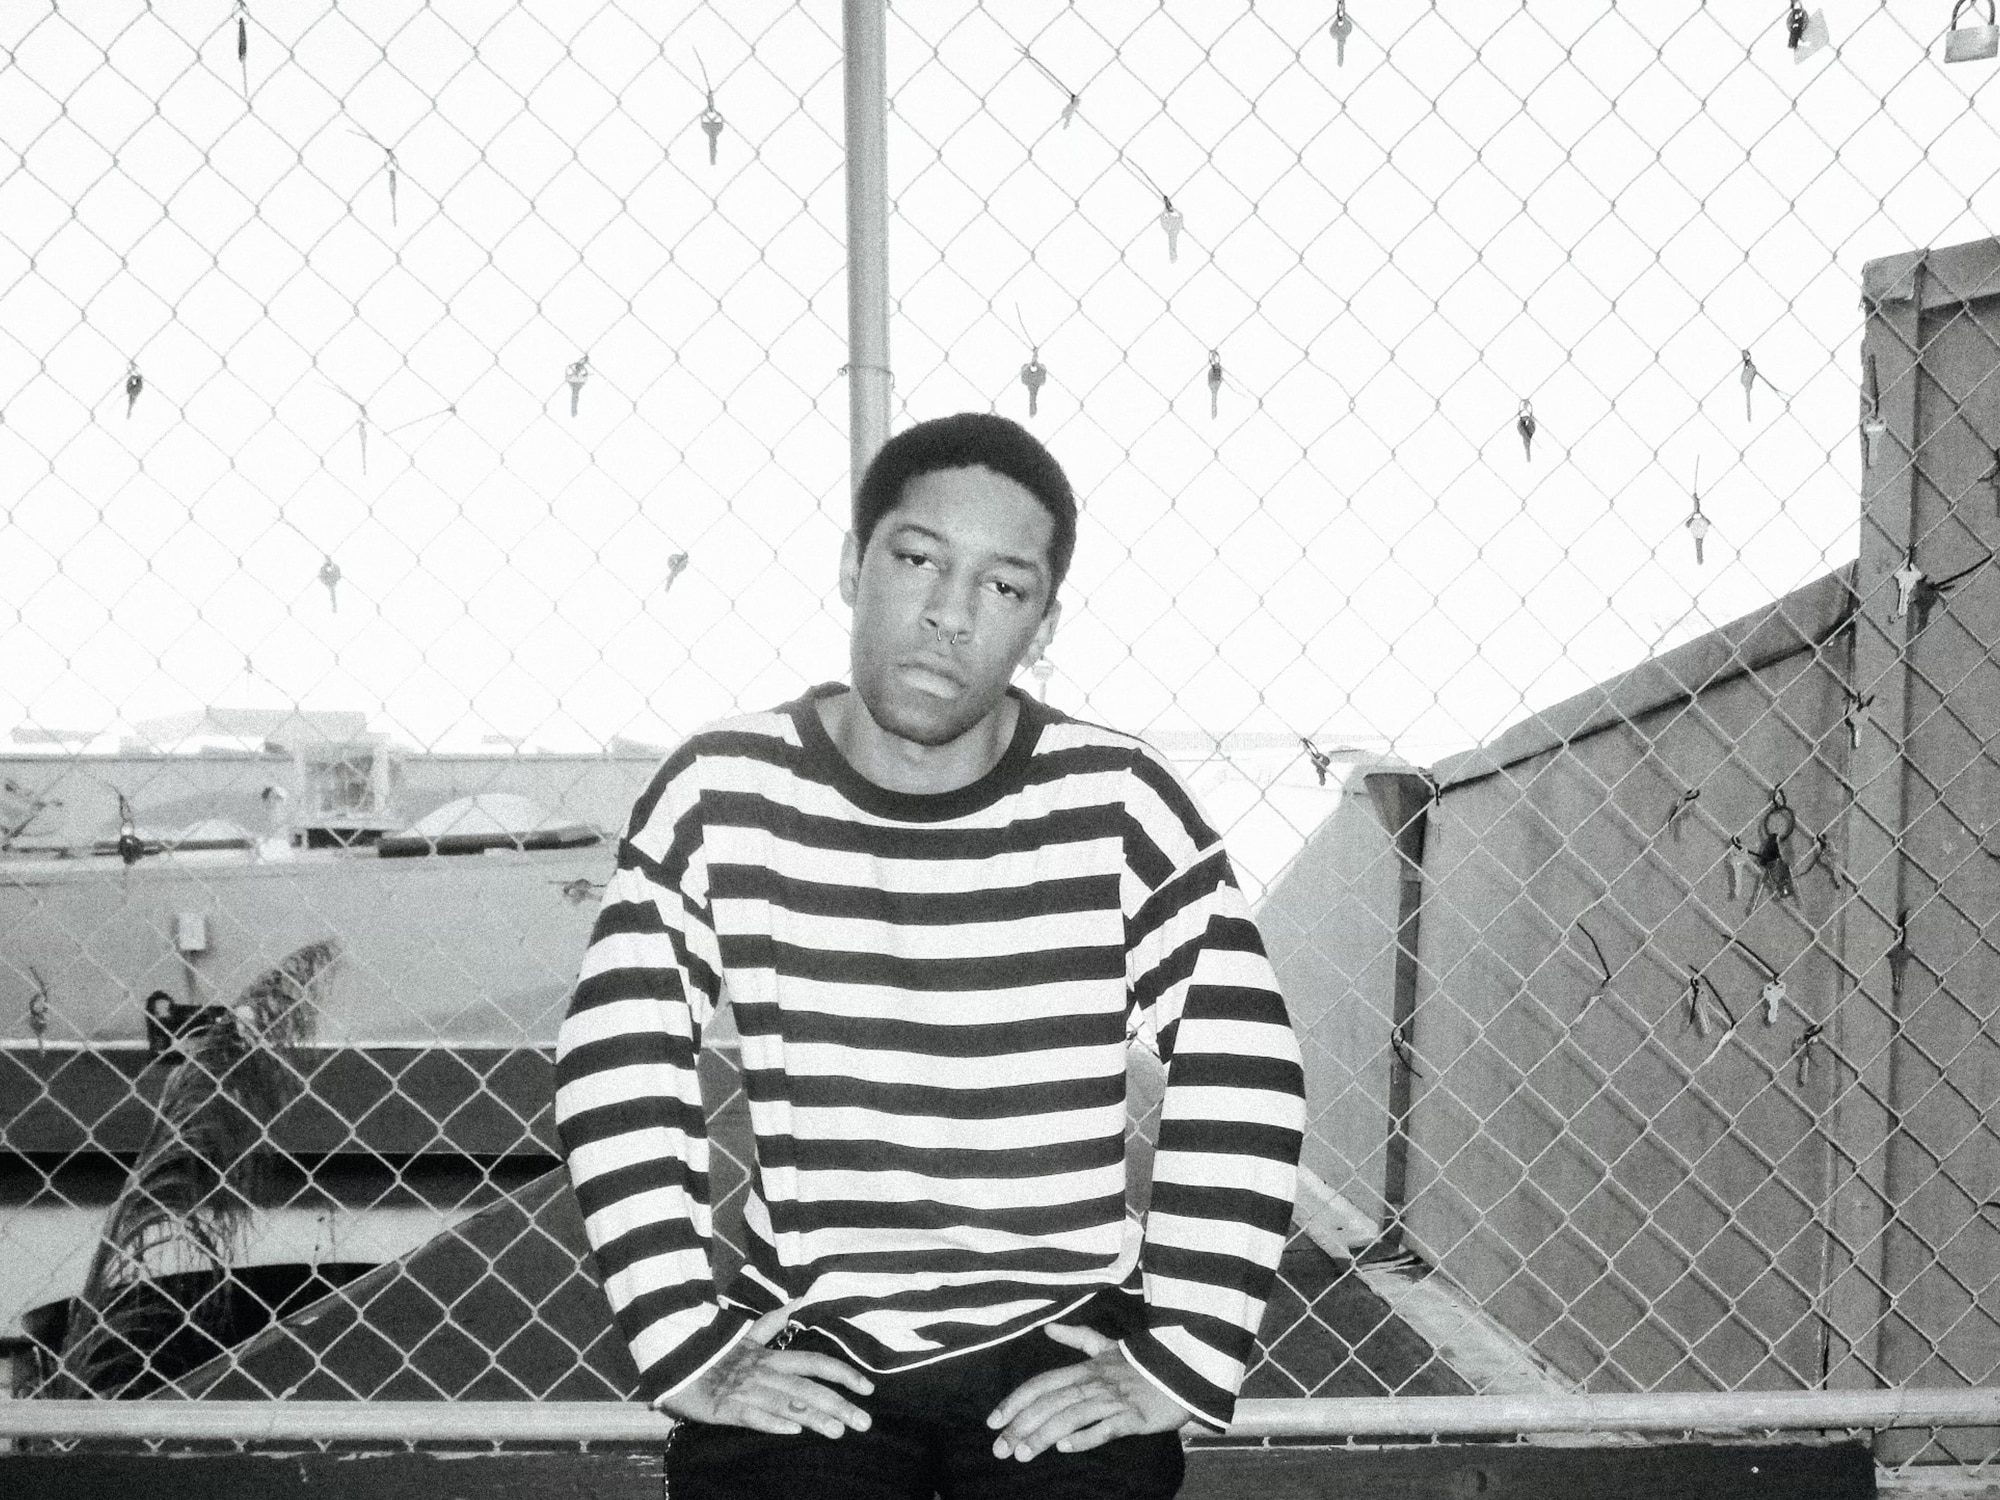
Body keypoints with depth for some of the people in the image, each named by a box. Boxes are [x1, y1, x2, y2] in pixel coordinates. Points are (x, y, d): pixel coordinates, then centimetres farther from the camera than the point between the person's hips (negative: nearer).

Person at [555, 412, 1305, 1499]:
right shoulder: (721, 795, -3)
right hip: (805, 1345, 1)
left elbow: (1241, 1080, -5)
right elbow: (616, 1073, -4)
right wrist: (691, 1354, -9)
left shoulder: (1116, 804, -5)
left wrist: (1178, 1364, -9)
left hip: (1061, 1345, 0)